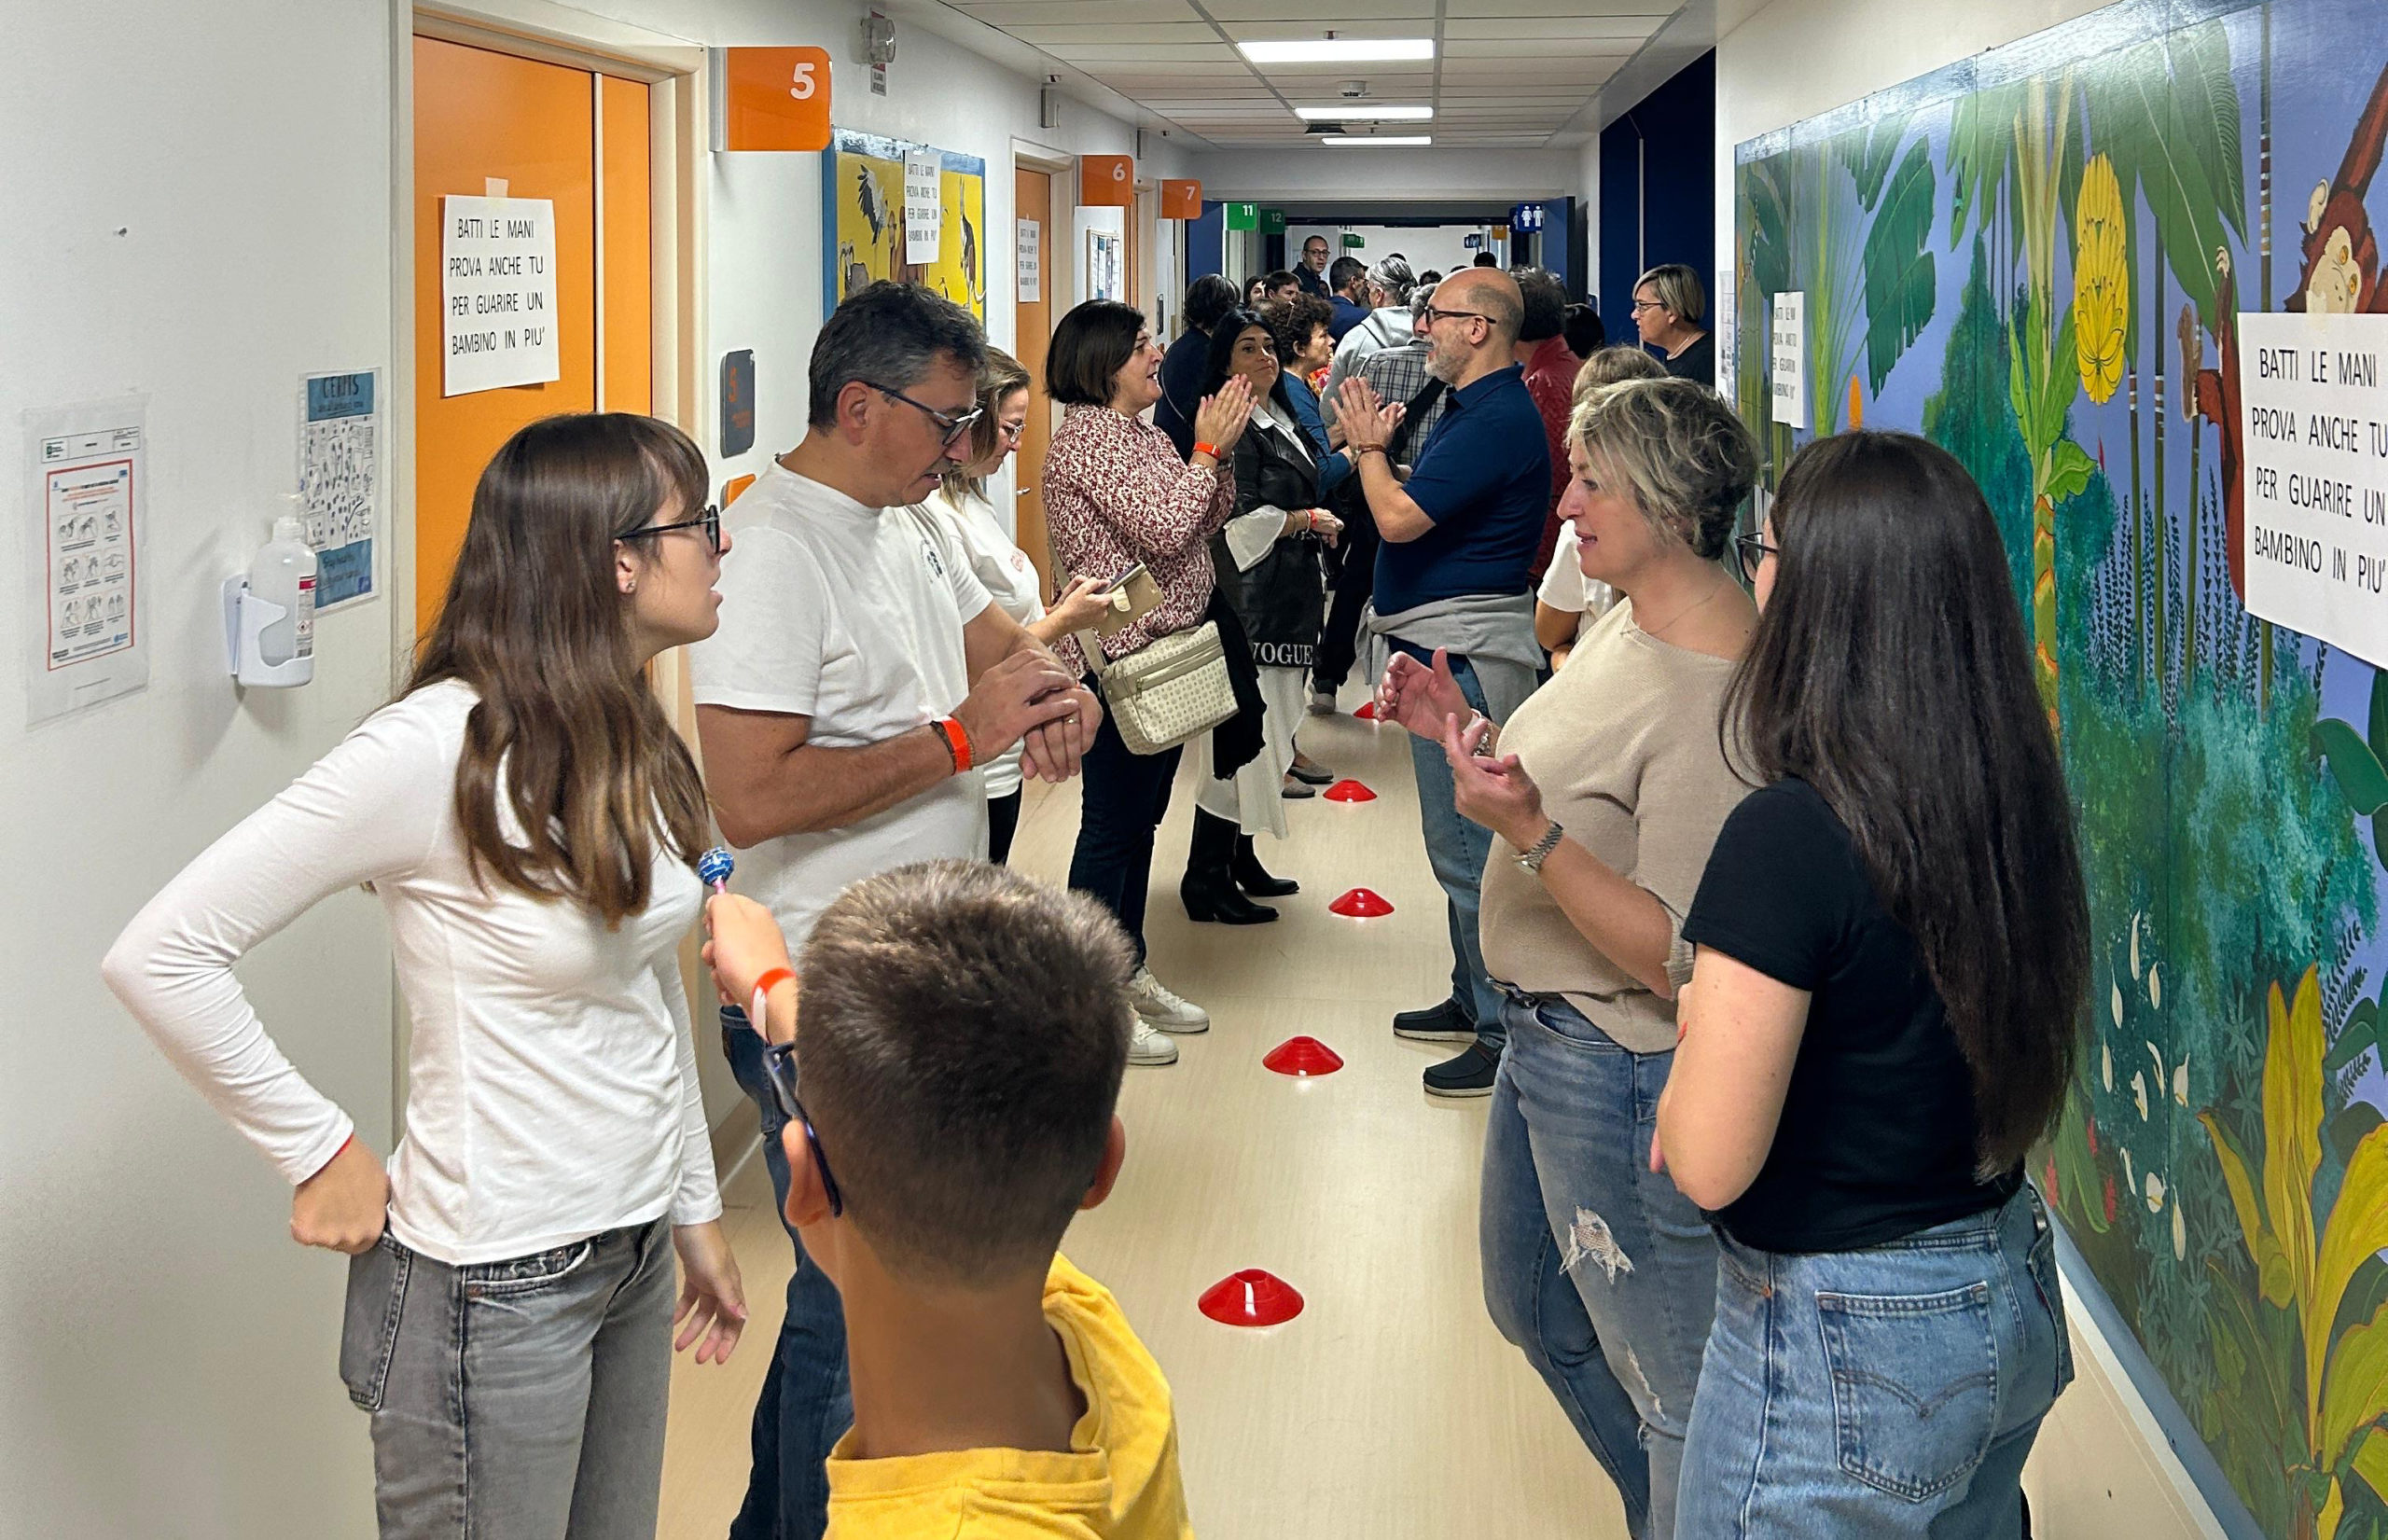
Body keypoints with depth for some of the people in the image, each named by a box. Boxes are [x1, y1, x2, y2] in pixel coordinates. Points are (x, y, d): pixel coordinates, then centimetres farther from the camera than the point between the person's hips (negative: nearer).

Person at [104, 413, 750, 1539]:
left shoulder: (633, 737, 2)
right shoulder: (436, 748, -22)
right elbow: (159, 957, -22)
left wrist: (695, 1209, 17)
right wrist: (321, 1153, -16)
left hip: (633, 1253, 7)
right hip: (496, 1280, -7)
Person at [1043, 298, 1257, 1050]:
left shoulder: (1140, 431, 14)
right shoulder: (1088, 435, -15)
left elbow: (1209, 517, 14)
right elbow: (1164, 529, -22)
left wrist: (1219, 449, 0)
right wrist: (1207, 449, -13)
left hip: (1166, 650, 10)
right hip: (1123, 657, -9)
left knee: (1140, 820, 16)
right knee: (1112, 825, -3)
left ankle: (1129, 973, 26)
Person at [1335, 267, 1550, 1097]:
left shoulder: (1498, 420, -20)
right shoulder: (1472, 407, 14)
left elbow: (1399, 517, -25)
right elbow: (1415, 505, 15)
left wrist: (1369, 445, -8)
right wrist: (1377, 444, 4)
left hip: (1465, 655, -11)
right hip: (1451, 650, 11)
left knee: (1468, 846, -7)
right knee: (1466, 840, 19)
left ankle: (1507, 1031, -2)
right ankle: (1474, 998, 30)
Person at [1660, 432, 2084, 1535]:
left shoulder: (1790, 834, -25)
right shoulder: (2017, 800, -3)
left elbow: (1708, 1165, -23)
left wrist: (1694, 1029, -4)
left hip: (1840, 1343, -7)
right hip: (2012, 1301, 7)